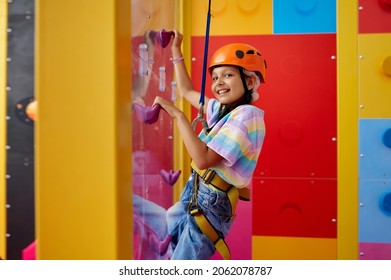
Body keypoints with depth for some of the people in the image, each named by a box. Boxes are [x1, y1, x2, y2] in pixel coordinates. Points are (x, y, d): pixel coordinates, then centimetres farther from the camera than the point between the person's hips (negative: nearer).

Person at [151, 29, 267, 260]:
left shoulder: (246, 115, -21)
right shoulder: (222, 109, 7)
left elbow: (204, 159, -29)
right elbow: (187, 91, 24)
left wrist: (177, 114, -25)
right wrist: (176, 49, 26)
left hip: (210, 204, -9)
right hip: (194, 196, 9)